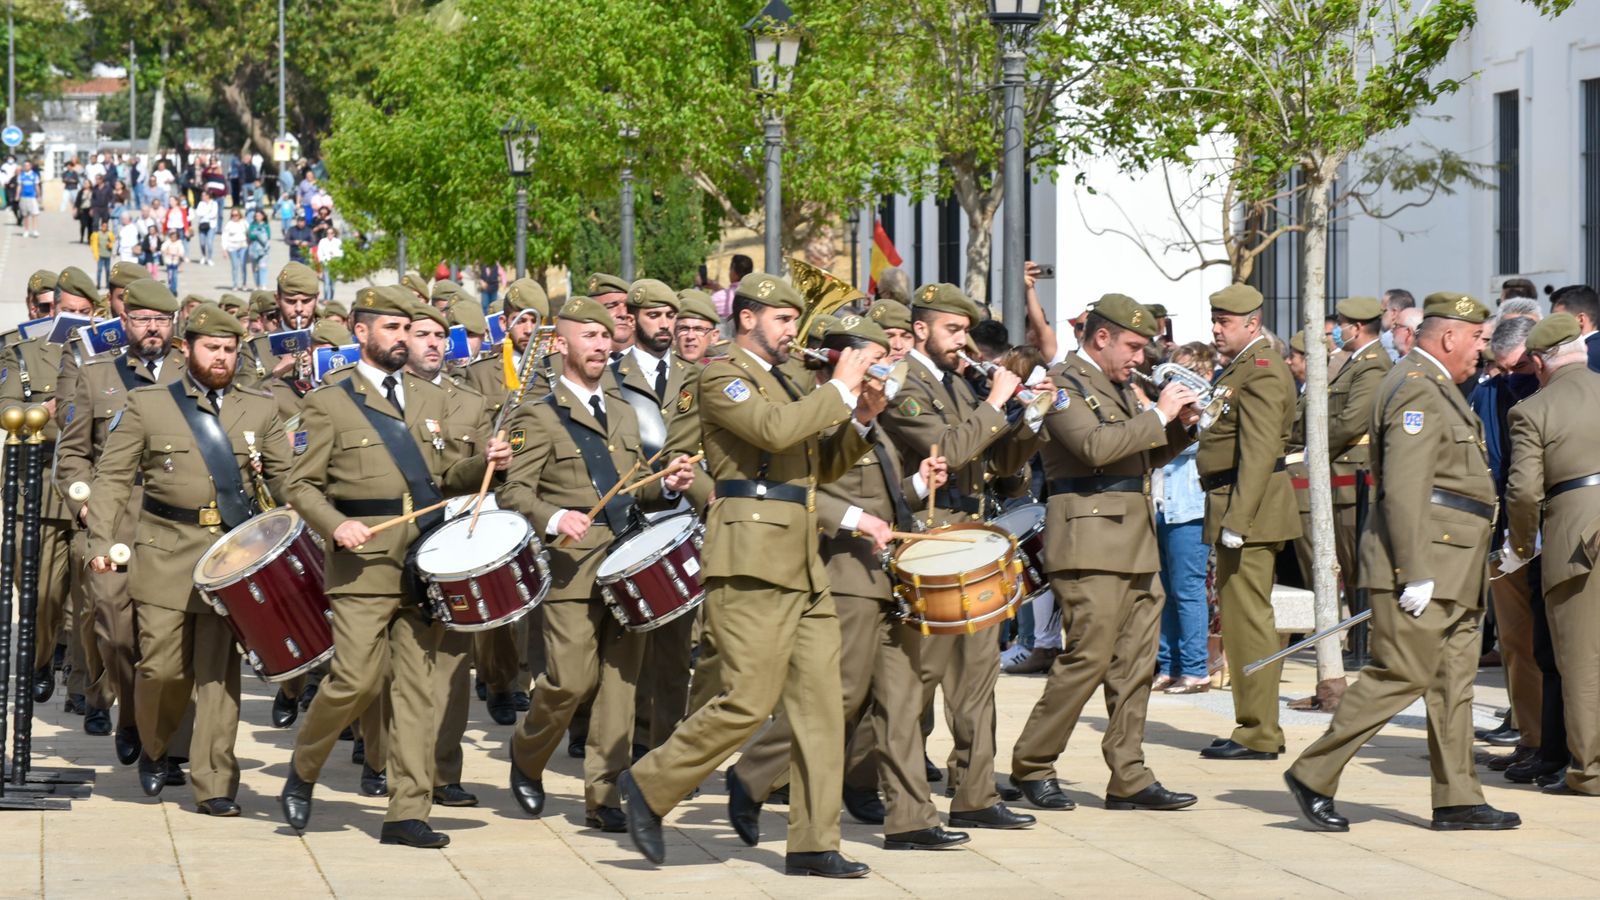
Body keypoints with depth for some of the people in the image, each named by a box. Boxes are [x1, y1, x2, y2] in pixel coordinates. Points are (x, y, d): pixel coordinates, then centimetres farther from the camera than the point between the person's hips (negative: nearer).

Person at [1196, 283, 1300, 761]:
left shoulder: (1262, 371, -14)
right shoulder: (1240, 368, 19)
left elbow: (1259, 452, -23)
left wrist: (1236, 521, -27)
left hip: (1249, 506, -11)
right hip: (1236, 506, 11)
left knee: (1247, 619, -8)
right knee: (1242, 618, 14)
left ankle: (1258, 735, -5)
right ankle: (1257, 727, 19)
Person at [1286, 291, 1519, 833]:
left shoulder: (1438, 389, 21)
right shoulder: (1416, 390, -13)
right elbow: (1404, 488, -21)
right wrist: (1415, 573, -24)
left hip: (1452, 571, 11)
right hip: (1424, 565, -11)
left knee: (1454, 680, 7)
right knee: (1401, 676, -10)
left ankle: (1457, 799, 8)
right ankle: (1313, 777, -3)